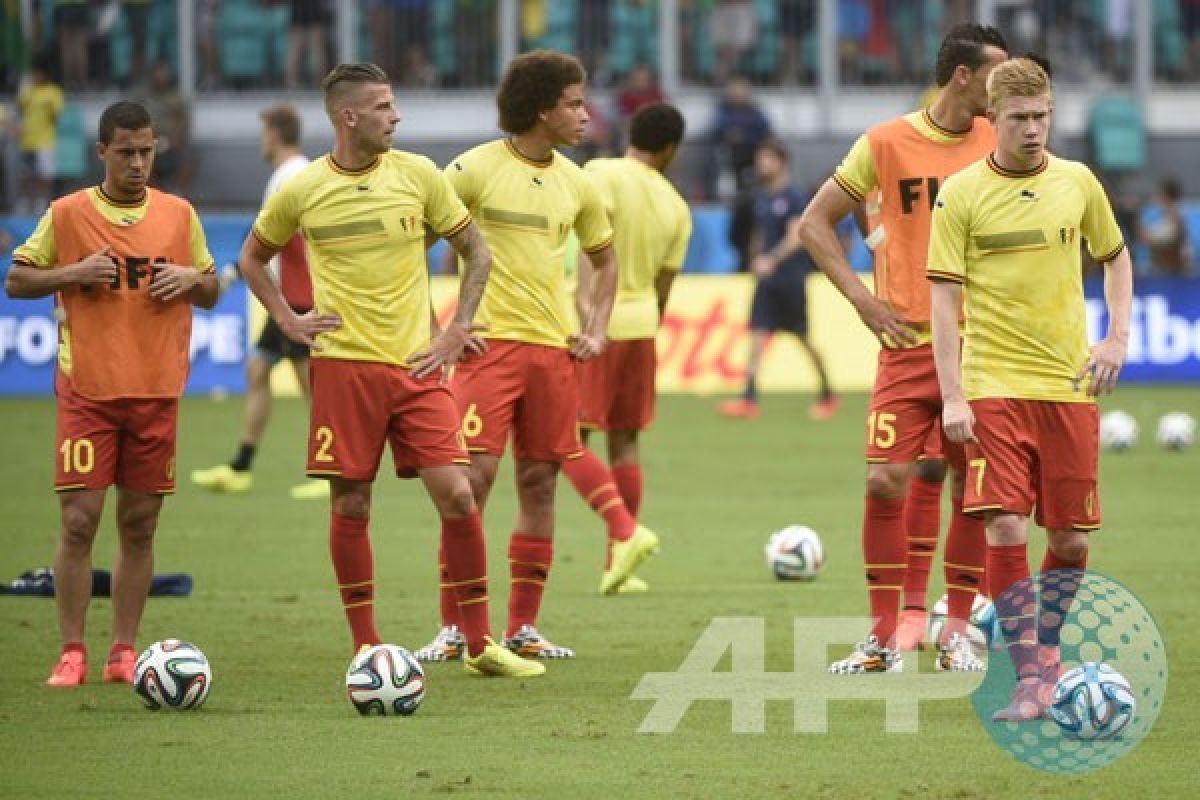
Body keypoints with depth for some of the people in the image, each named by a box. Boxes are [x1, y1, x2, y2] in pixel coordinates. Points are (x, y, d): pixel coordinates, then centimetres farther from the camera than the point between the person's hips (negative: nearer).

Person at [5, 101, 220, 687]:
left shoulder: (179, 216, 8)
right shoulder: (67, 214, 1)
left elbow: (212, 293, 18)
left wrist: (193, 278, -5)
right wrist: (73, 274, -11)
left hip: (156, 393, 2)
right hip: (87, 391, -2)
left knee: (139, 526, 4)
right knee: (79, 521, -8)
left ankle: (123, 654, 9)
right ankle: (71, 654, -3)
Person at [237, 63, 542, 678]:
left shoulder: (417, 175, 2)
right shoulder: (301, 192, -1)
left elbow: (475, 252, 12)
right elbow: (252, 258, 17)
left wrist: (457, 331, 3)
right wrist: (287, 321, 4)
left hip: (417, 365, 1)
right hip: (343, 366, -1)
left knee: (456, 495, -7)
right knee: (350, 507, 1)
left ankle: (479, 644, 4)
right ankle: (365, 651, 12)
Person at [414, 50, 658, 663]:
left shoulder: (575, 183, 10)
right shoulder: (476, 169, -6)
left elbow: (604, 259, 25)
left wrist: (596, 330, 12)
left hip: (553, 346, 5)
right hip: (490, 341, -5)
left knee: (540, 482, 5)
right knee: (474, 476, -11)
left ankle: (523, 628, 11)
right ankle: (451, 628, -6)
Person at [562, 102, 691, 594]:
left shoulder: (603, 174, -6)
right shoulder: (676, 208, 9)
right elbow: (662, 289, 14)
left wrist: (585, 300, -31)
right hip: (640, 324, 5)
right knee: (624, 442, 12)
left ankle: (625, 533, -20)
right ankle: (617, 567, 11)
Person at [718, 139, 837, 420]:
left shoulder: (793, 198, -10)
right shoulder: (761, 197, 10)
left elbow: (795, 238, -20)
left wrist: (772, 259, -31)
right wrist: (755, 259, 15)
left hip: (791, 278, -6)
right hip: (766, 278, 6)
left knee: (804, 339, 4)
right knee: (757, 336, -6)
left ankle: (827, 396, 20)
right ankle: (749, 400, -13)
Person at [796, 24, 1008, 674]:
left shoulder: (999, 144, 4)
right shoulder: (886, 144, -3)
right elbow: (814, 223, 4)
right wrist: (862, 298, -5)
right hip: (908, 345, -2)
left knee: (973, 487, 1)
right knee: (885, 480, -8)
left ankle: (957, 633, 12)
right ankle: (884, 639, 2)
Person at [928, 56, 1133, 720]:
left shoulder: (1077, 182, 7)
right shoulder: (961, 194, -2)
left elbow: (1115, 257, 22)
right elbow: (944, 297, -3)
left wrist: (1117, 336, 6)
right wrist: (952, 398, -10)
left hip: (1070, 386, 3)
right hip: (994, 387, -3)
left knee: (1071, 539, 5)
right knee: (1006, 528, -13)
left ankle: (1046, 648, 28)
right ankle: (1030, 679, -8)